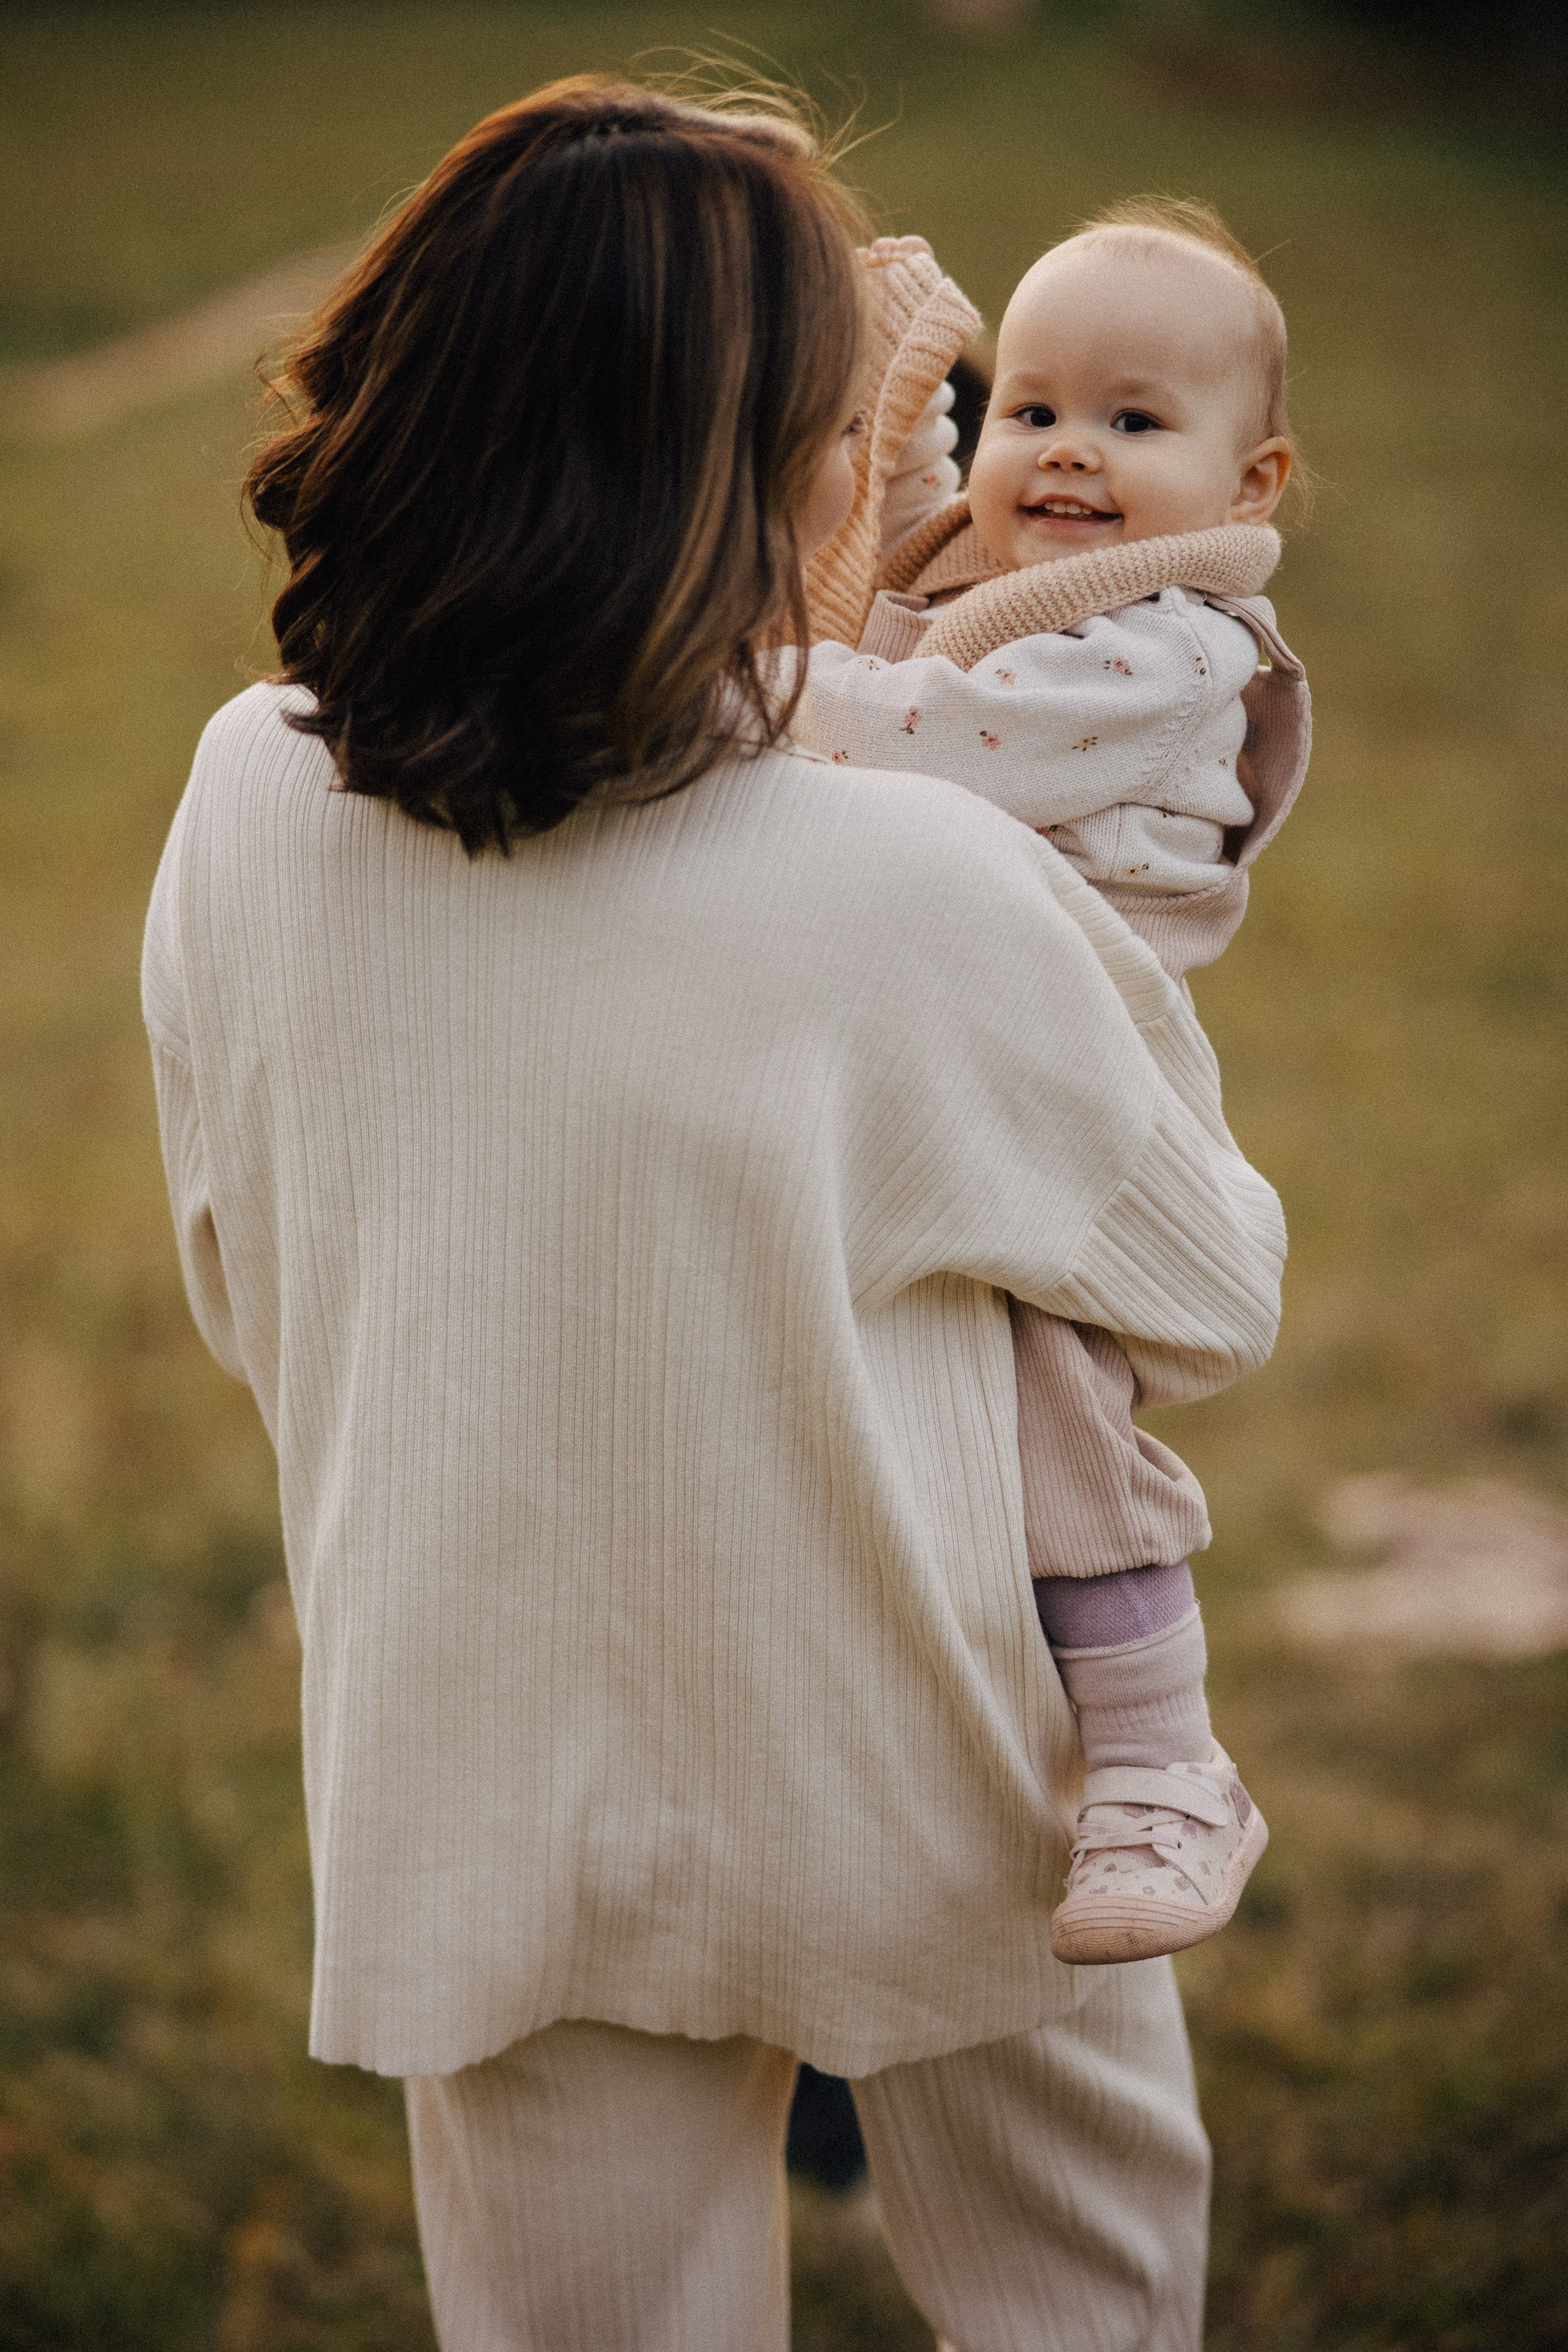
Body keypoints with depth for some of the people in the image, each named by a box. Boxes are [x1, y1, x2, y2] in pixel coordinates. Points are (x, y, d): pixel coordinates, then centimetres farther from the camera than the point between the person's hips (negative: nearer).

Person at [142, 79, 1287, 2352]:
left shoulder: (250, 805, -16)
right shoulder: (935, 893, -29)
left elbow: (255, 1309, 1)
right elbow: (1222, 1306, -9)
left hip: (478, 1807, 3)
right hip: (901, 1811, -3)